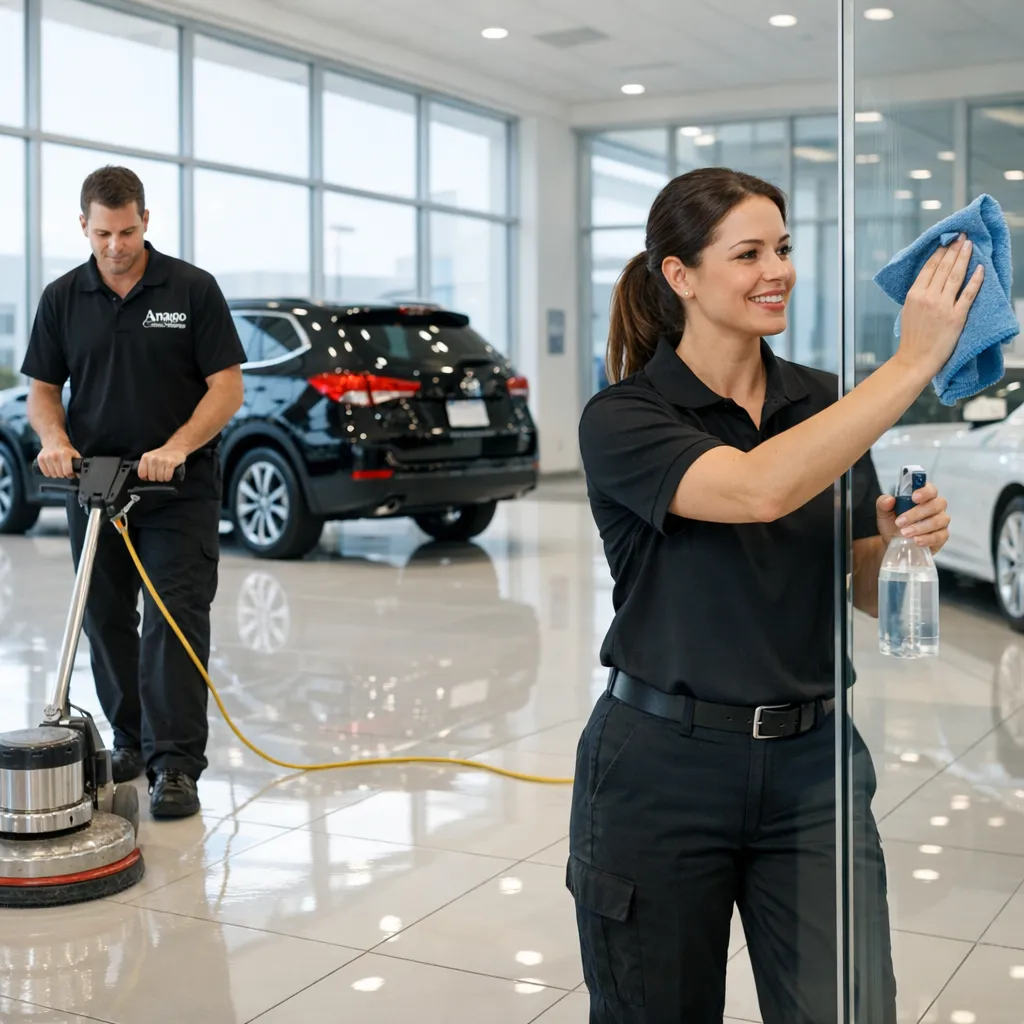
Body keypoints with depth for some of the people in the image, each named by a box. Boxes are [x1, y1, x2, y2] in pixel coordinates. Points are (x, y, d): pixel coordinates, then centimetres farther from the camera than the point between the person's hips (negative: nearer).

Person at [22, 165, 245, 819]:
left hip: (180, 489, -4)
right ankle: (131, 739, 27)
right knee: (106, 620, 11)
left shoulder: (193, 290, -6)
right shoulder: (62, 298, 4)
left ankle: (176, 764, -8)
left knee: (175, 622, -8)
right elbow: (43, 389, 8)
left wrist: (175, 449, -22)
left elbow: (228, 386, -9)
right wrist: (56, 440, -14)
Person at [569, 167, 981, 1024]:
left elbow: (868, 591, 10)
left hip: (810, 767, 3)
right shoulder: (624, 419, -11)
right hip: (663, 768, -3)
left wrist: (908, 538, -13)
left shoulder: (825, 403, 5)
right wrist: (915, 361, -28)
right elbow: (758, 489, -30)